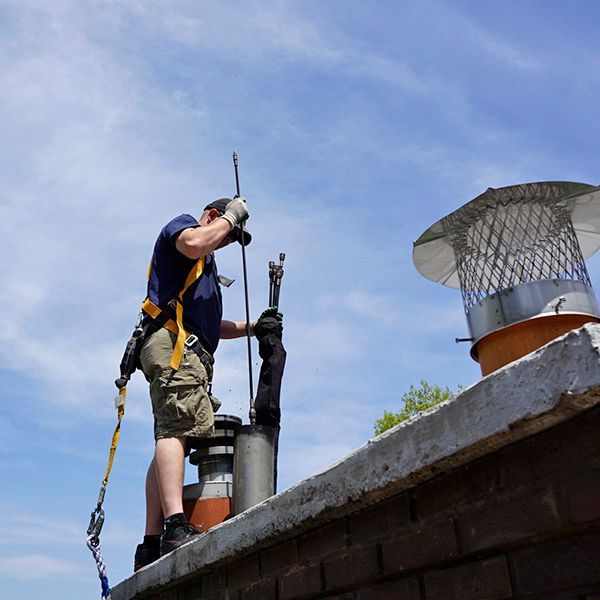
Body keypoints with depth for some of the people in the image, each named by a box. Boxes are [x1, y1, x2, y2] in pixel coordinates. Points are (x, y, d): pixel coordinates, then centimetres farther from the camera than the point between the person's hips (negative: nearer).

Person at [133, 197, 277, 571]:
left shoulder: (204, 268, 39)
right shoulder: (182, 224, 14)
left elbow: (213, 327, 35)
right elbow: (193, 244, -13)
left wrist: (253, 326, 23)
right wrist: (231, 216, 3)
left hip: (192, 351, 9)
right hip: (174, 342, -9)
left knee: (170, 440, -1)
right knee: (176, 430, -23)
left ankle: (151, 547, -4)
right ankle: (176, 526, -35)